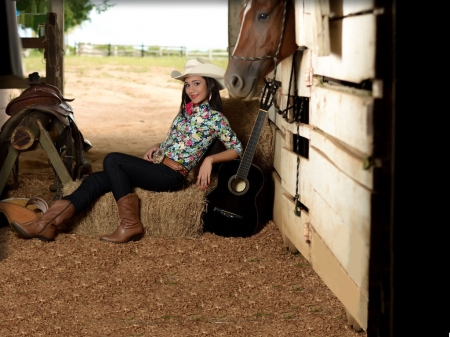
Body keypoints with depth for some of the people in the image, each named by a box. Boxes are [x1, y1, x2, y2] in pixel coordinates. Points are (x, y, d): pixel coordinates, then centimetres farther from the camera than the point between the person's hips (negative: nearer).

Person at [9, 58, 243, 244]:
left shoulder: (215, 118, -3)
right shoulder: (186, 110, 19)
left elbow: (236, 150, -4)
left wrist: (209, 159, -17)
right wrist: (157, 147, 11)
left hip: (171, 175, -8)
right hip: (156, 167, 8)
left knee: (112, 160, -25)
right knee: (96, 180, -11)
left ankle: (130, 224, -23)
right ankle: (46, 224, -19)